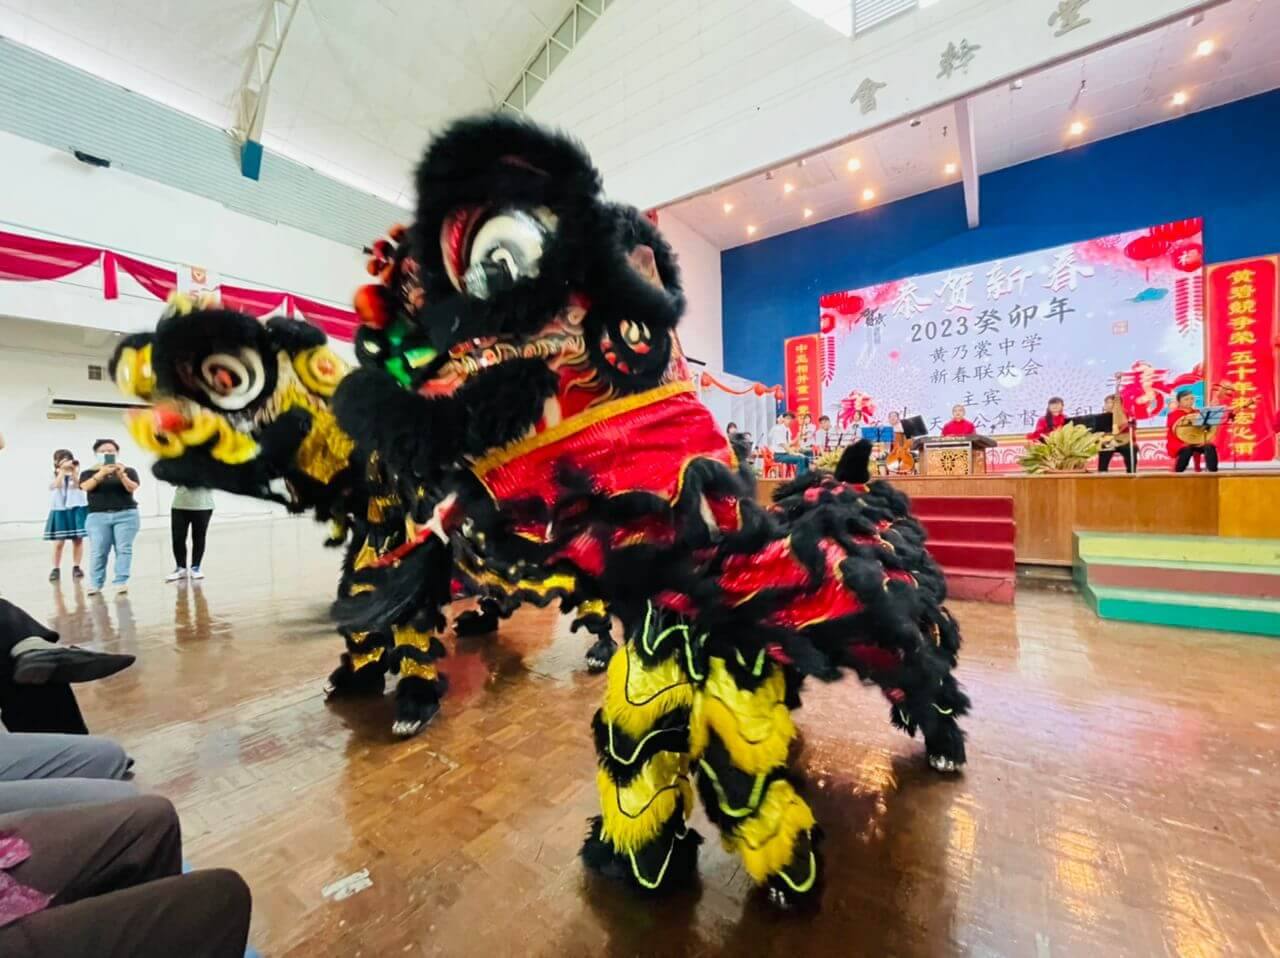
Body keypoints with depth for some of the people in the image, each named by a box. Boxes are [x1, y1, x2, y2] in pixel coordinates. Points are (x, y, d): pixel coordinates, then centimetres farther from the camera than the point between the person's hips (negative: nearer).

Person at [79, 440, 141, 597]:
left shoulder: (128, 471, 8)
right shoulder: (89, 472, 10)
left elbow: (132, 488, -7)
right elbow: (86, 487, -10)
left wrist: (121, 475, -24)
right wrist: (101, 473, -25)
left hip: (126, 515, -1)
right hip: (98, 516, 1)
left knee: (124, 548, -5)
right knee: (98, 551, -4)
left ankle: (121, 582, -3)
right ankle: (95, 583, 2)